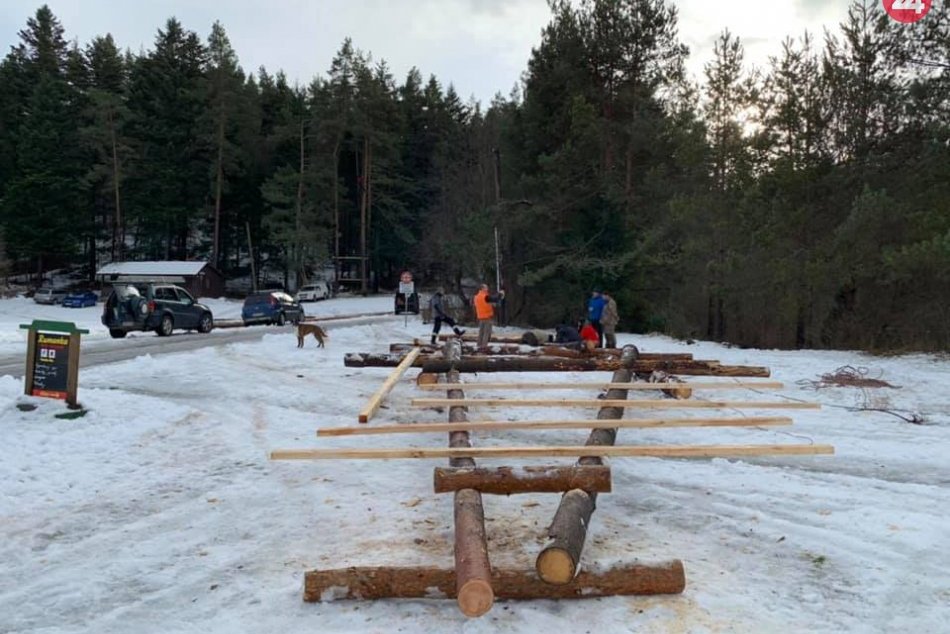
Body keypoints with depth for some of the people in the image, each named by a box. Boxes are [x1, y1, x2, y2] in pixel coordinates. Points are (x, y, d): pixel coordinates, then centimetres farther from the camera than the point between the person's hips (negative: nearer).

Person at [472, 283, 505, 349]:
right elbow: (495, 299, -14)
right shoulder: (486, 297, -16)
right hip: (487, 317, -7)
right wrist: (500, 294, 5)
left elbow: (472, 303, 23)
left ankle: (480, 346, 13)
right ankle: (484, 345, -7)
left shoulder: (476, 297, 5)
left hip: (480, 317, 7)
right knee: (487, 332, -2)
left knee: (481, 332, 13)